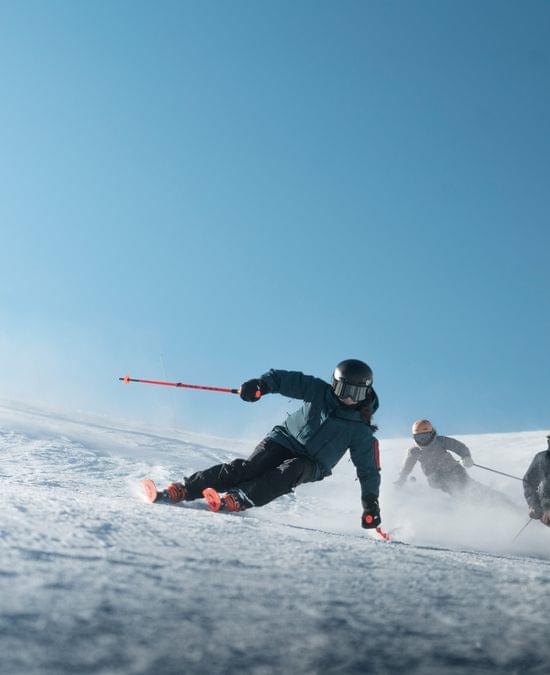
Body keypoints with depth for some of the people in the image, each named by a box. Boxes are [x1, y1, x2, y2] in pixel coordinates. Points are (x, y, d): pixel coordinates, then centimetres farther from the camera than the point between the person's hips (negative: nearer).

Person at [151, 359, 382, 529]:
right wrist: (262, 384, -25)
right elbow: (283, 378, -4)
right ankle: (183, 490, -30)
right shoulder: (319, 390, -4)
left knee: (290, 471, -35)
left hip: (311, 465, 0)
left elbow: (368, 469, -2)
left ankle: (238, 500, -50)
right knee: (249, 467, -24)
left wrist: (371, 504, -11)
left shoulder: (360, 431, -6)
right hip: (284, 439, 1)